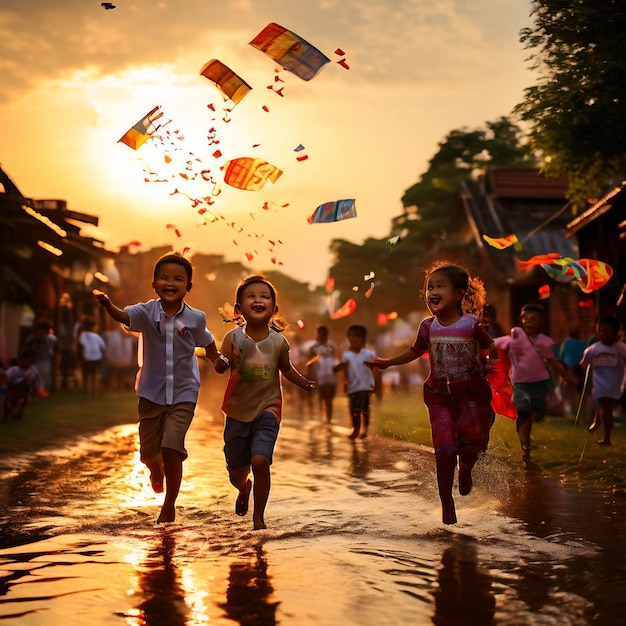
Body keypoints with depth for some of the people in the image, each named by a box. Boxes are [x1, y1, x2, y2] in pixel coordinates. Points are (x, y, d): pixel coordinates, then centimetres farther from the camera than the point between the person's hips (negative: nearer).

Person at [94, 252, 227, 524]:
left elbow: (207, 343, 12)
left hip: (183, 394, -1)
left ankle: (169, 504, 6)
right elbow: (123, 316, -32)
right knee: (148, 452, 11)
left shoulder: (195, 318, -7)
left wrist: (218, 360, -6)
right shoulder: (147, 312, -11)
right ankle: (156, 471, 51)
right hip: (151, 392, 1)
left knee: (171, 447, -15)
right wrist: (108, 305, -52)